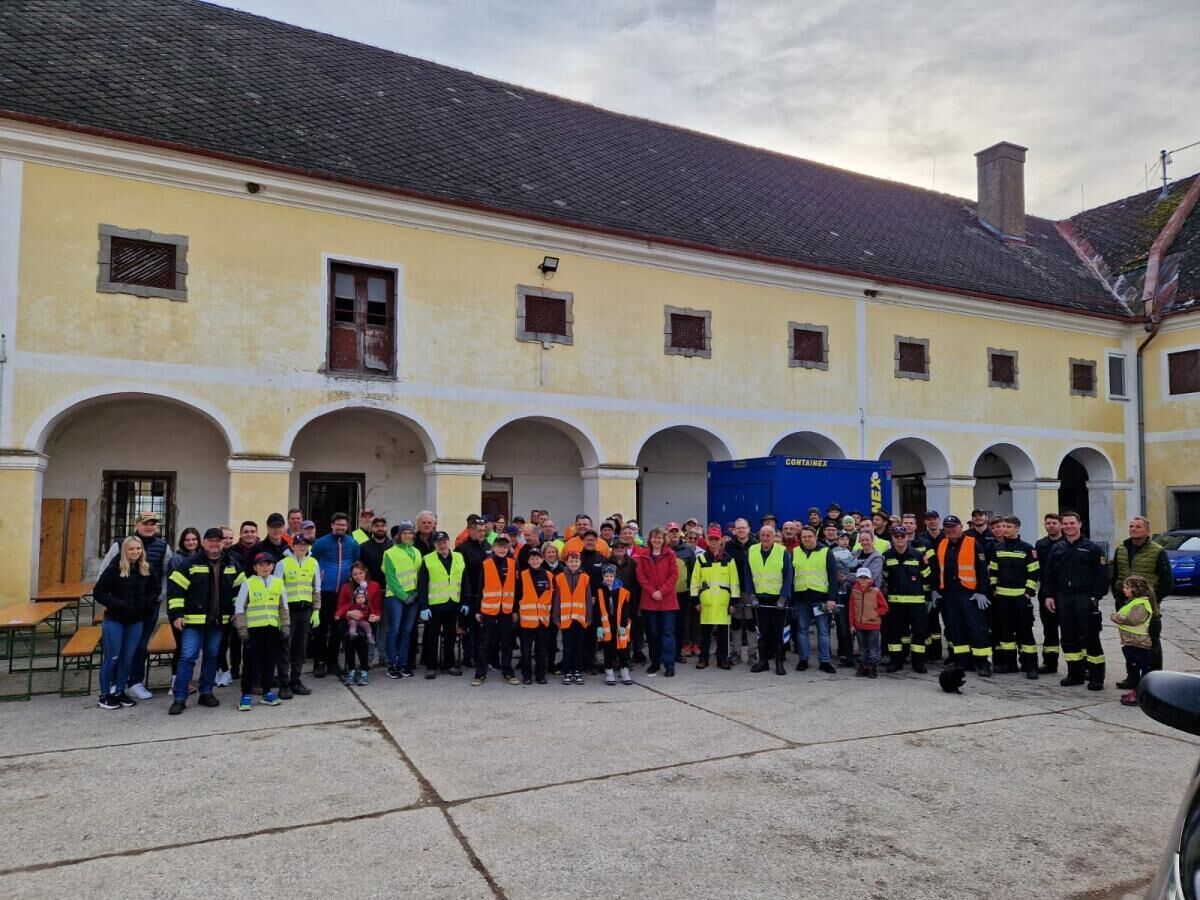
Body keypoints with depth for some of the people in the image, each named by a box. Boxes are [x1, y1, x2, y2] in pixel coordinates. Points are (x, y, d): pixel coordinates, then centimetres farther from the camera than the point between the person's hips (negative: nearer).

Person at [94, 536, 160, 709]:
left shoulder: (147, 569, 0)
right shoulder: (114, 568, -12)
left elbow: (156, 588, 14)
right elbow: (98, 592, -11)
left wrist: (148, 602, -3)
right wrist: (118, 604, -19)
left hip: (136, 620, 4)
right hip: (114, 620, -4)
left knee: (128, 658, 10)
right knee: (112, 657, 1)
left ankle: (120, 692, 23)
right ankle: (104, 696, 13)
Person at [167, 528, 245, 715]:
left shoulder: (232, 565, 5)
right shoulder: (191, 563, -7)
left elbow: (241, 589, 15)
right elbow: (175, 588, -8)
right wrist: (176, 614, -13)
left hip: (219, 621, 4)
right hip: (193, 620, -4)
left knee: (212, 656, 12)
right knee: (187, 657, -7)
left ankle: (206, 693, 23)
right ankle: (179, 698, 0)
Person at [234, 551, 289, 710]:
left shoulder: (278, 583, 5)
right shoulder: (247, 583, -5)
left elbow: (283, 607, 11)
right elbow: (239, 608, -3)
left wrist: (285, 627, 7)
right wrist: (242, 629, -7)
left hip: (272, 629, 3)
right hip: (253, 629, -3)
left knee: (270, 661, 10)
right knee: (250, 663, 0)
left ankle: (267, 692, 21)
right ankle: (246, 695, 8)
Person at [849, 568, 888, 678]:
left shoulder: (876, 592, -5)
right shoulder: (854, 592, 2)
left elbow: (884, 607, 2)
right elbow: (852, 609, 6)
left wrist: (875, 613, -9)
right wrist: (852, 624, 4)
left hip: (873, 625, -3)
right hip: (859, 625, 3)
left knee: (873, 648, 1)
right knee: (862, 648, 13)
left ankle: (873, 668, 7)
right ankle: (863, 667, 21)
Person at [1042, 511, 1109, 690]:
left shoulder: (1092, 548, 0)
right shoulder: (1057, 549, 12)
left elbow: (1102, 574, -4)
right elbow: (1049, 574, 14)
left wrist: (1096, 596, -12)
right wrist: (1049, 595, 6)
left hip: (1085, 598, -4)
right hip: (1063, 598, 5)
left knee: (1091, 637, -4)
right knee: (1069, 637, 8)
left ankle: (1096, 677, 4)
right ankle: (1075, 673, 18)